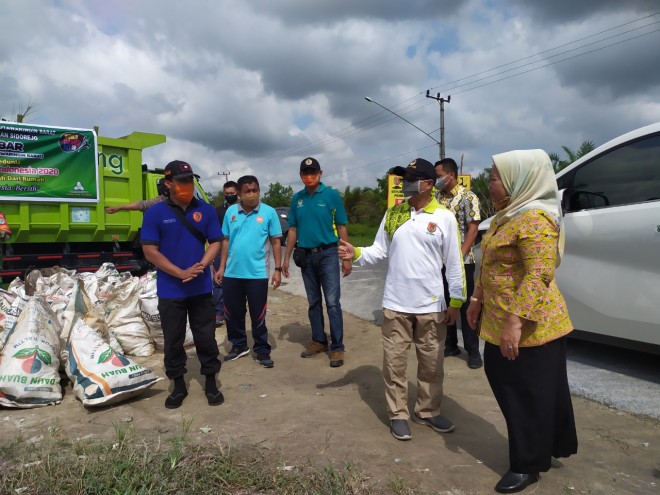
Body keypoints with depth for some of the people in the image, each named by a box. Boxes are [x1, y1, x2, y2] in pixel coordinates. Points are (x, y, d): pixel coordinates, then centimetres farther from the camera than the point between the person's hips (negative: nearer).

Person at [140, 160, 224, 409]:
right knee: (173, 341, 9)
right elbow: (150, 251, -8)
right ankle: (178, 386, 26)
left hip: (201, 288, 1)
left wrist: (201, 266, -15)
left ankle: (211, 384, 23)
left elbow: (215, 243, 3)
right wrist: (181, 273, -15)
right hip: (170, 290, -1)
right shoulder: (155, 213, -4)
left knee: (206, 338, 8)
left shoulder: (206, 210, 3)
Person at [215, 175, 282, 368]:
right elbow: (226, 241, 10)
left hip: (257, 273, -3)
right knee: (232, 313, 14)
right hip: (232, 273, 4)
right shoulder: (231, 211, 5)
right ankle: (239, 345, 32)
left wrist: (278, 269, -5)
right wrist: (221, 267, 8)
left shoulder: (269, 212, -4)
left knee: (258, 315, 5)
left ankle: (262, 350, 20)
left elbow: (275, 242, -2)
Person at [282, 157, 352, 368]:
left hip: (327, 254, -4)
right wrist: (286, 258, 8)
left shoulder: (331, 195, -5)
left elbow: (341, 227, -5)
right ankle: (319, 341, 25)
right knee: (313, 302, 13)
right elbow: (293, 230, 11)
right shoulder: (297, 199, 7)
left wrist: (346, 258, -9)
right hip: (305, 256, 4)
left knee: (332, 302, -5)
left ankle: (337, 347, 2)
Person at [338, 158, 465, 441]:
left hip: (431, 306, -1)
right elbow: (379, 251, 4)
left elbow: (454, 264, -1)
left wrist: (456, 302, 0)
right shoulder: (392, 214, 5)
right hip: (395, 305, 2)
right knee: (394, 363, 7)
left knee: (431, 364, 12)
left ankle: (427, 411, 31)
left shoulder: (444, 218, -3)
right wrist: (357, 254, -16)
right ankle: (398, 415, 23)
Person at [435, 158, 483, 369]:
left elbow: (473, 228, -12)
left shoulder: (468, 197, -7)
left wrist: (460, 255, -18)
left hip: (461, 261, -6)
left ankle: (473, 351, 12)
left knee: (466, 305, 1)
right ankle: (450, 344, 25)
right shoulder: (437, 197, 10)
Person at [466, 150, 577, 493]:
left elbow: (539, 276, -27)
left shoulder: (535, 218, -20)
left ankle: (527, 465, 23)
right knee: (506, 384, 20)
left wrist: (514, 322, -30)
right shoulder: (506, 216, 11)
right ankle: (553, 445, 40)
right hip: (501, 322, 10)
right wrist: (478, 299, 19)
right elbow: (489, 266, 18)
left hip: (529, 327, -10)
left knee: (529, 394, 5)